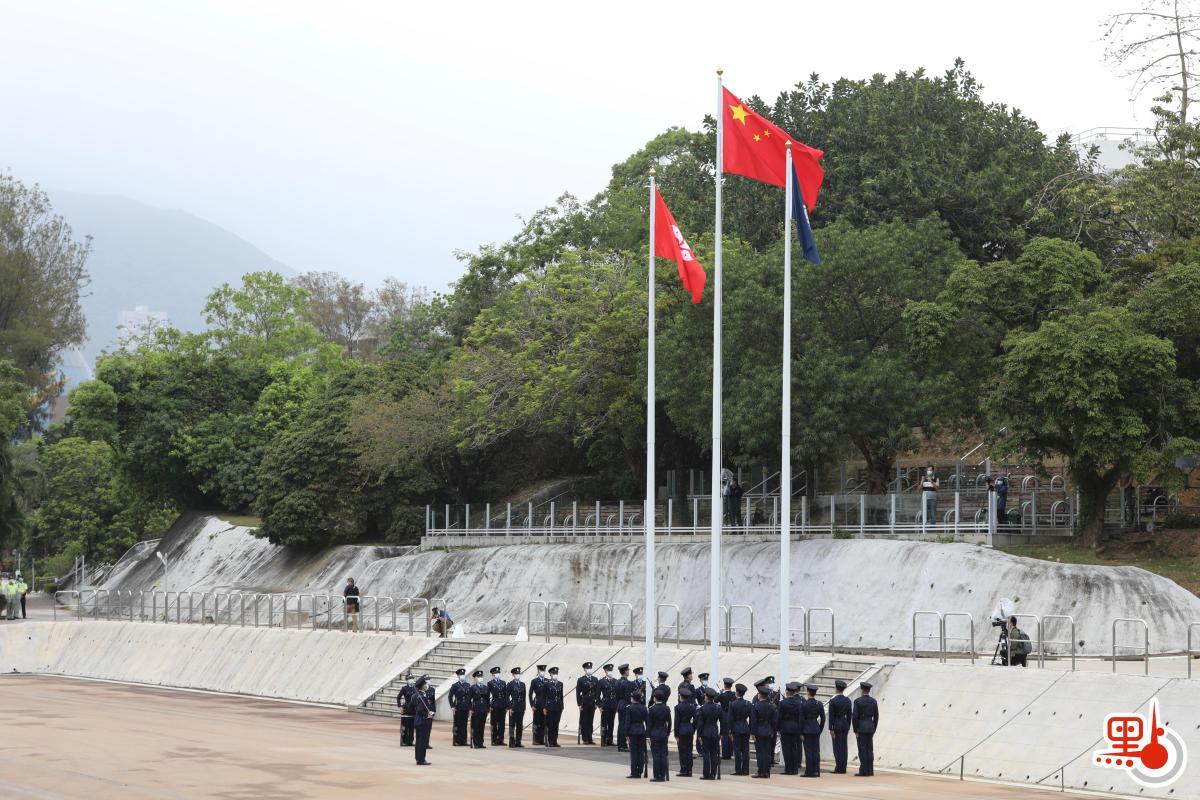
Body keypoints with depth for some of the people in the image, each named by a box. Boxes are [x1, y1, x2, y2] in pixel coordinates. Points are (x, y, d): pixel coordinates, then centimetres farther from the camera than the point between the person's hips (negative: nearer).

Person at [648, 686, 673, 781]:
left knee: (656, 755, -2)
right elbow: (669, 722, 6)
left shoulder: (652, 709, -11)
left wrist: (648, 736, -5)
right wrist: (668, 733, 17)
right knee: (663, 755, 8)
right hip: (664, 733, 4)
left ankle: (657, 776, -2)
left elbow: (649, 724, -9)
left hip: (654, 734, -4)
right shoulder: (667, 708, 1)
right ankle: (663, 776, 9)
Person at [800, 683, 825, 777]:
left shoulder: (803, 704, -11)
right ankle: (816, 771, 9)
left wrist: (801, 733, -4)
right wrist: (820, 730, 14)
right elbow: (823, 718, 4)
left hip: (807, 729, -4)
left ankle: (809, 772, 1)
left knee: (808, 751, 0)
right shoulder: (819, 704, 0)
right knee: (816, 751, 8)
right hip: (816, 729, 4)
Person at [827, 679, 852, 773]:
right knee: (844, 746, 8)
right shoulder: (847, 700, 4)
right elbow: (849, 715, 8)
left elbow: (831, 715, -11)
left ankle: (839, 768, -4)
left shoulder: (833, 700, -11)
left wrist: (831, 729, -8)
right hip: (845, 725, 5)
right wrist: (848, 727, 15)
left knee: (837, 747, -3)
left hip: (836, 725, -5)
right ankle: (843, 768, 9)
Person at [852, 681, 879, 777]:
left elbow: (854, 716, -12)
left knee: (862, 750, -4)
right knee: (869, 750, 9)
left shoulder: (857, 701, -10)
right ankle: (870, 771, 10)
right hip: (871, 727, 5)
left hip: (861, 727, -5)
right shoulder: (873, 701, 5)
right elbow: (876, 717, 8)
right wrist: (874, 729, 15)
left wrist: (855, 730, -6)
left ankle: (864, 771, -6)